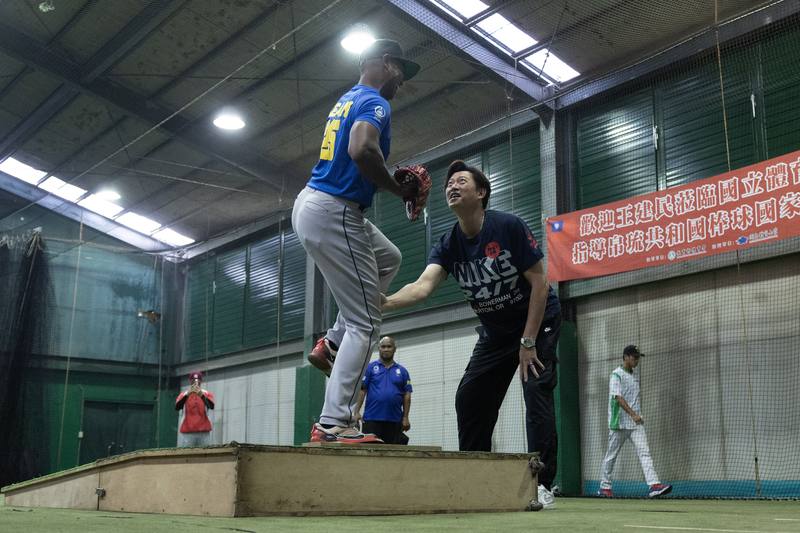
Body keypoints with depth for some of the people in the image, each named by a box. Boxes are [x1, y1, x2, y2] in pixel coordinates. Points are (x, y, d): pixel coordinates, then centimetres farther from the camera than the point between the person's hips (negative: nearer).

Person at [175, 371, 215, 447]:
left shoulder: (207, 394, 8)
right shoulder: (184, 394, 9)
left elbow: (211, 406, -12)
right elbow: (177, 407, -10)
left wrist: (202, 395, -30)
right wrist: (187, 394, -26)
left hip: (203, 432, 0)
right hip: (187, 432, 0)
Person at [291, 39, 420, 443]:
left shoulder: (346, 101, 20)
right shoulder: (374, 102, -10)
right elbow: (362, 150, -30)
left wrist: (395, 181, 14)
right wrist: (400, 190, -16)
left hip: (310, 203, 10)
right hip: (335, 213, -10)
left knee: (388, 260, 31)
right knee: (364, 323, -6)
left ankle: (332, 343, 21)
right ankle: (333, 424, -10)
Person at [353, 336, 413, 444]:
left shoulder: (402, 371, 11)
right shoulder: (370, 368, 5)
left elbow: (407, 395, 8)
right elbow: (361, 390, 0)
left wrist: (405, 417, 0)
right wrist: (357, 412, -10)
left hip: (394, 420, 2)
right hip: (372, 419, -2)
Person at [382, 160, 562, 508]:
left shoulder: (509, 227, -21)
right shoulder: (448, 245, -9)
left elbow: (539, 283, -19)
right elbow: (423, 286, -28)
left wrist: (528, 342, -21)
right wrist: (385, 302, -48)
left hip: (538, 323, -5)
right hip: (495, 332, 6)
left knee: (537, 394, -18)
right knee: (469, 400, 1)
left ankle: (542, 484, -11)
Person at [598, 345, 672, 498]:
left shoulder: (636, 373, 14)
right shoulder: (616, 375, -10)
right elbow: (618, 398, -21)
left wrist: (639, 414, 16)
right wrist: (633, 414, -29)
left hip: (636, 422, 6)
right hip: (619, 422, -6)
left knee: (644, 452, -9)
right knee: (611, 455, 5)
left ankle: (654, 485, -18)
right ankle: (605, 487, 18)